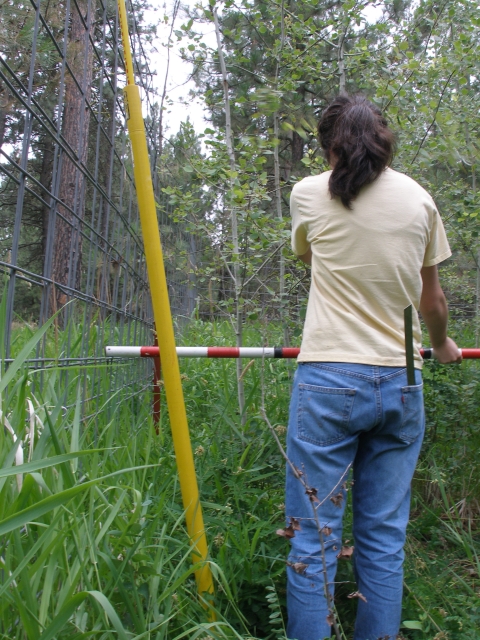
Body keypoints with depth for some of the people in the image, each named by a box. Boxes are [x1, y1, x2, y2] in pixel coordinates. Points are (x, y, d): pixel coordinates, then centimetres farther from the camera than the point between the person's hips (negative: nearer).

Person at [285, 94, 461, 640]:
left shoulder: (309, 194, 3)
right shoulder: (418, 199, 9)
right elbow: (432, 298, 17)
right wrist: (442, 345, 35)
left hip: (328, 378, -3)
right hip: (401, 382, 4)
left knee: (314, 535, 4)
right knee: (384, 538, 12)